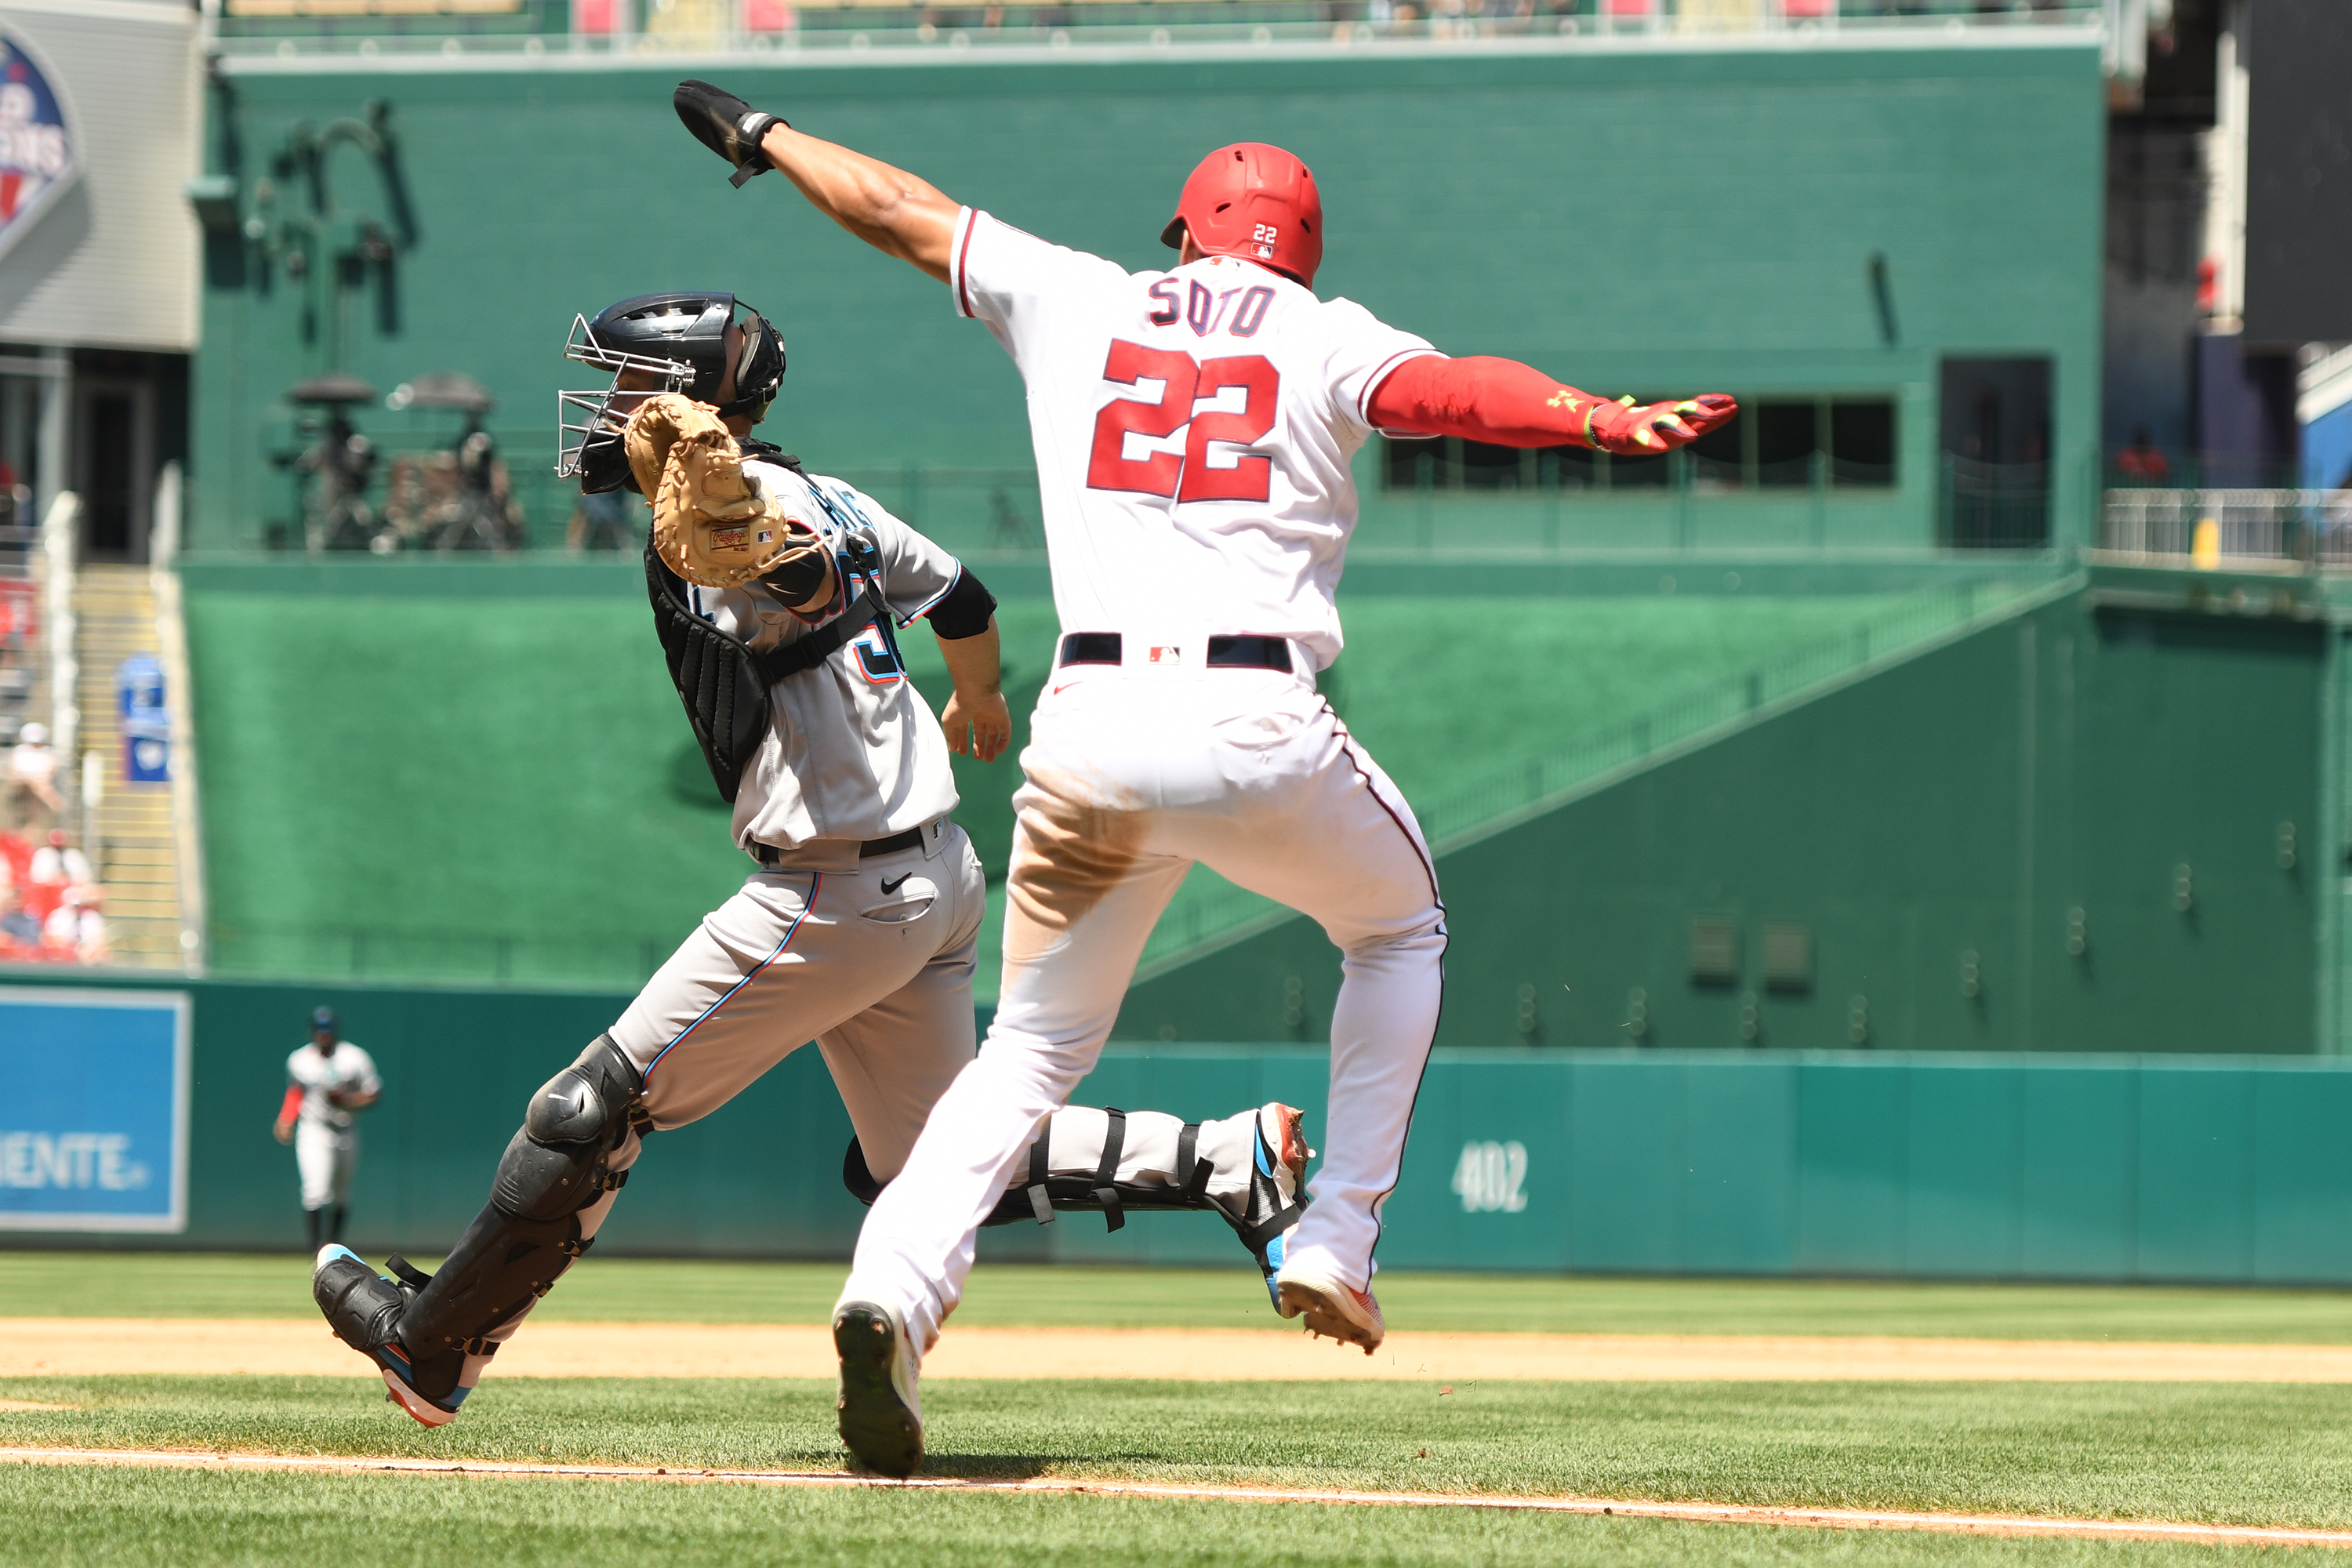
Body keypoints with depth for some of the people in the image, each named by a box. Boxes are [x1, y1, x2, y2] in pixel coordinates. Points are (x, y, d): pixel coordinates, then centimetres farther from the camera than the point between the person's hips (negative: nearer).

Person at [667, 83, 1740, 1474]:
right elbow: (1457, 390, -10)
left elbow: (903, 209, 30)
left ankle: (897, 1283, -14)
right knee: (1399, 928, 27)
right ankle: (1337, 1245, 14)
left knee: (1038, 1038, 12)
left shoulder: (1079, 303, 19)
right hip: (1257, 727, -2)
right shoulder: (1326, 340, 10)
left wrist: (764, 139, 45)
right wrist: (1609, 421, -26)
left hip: (1085, 730, 2)